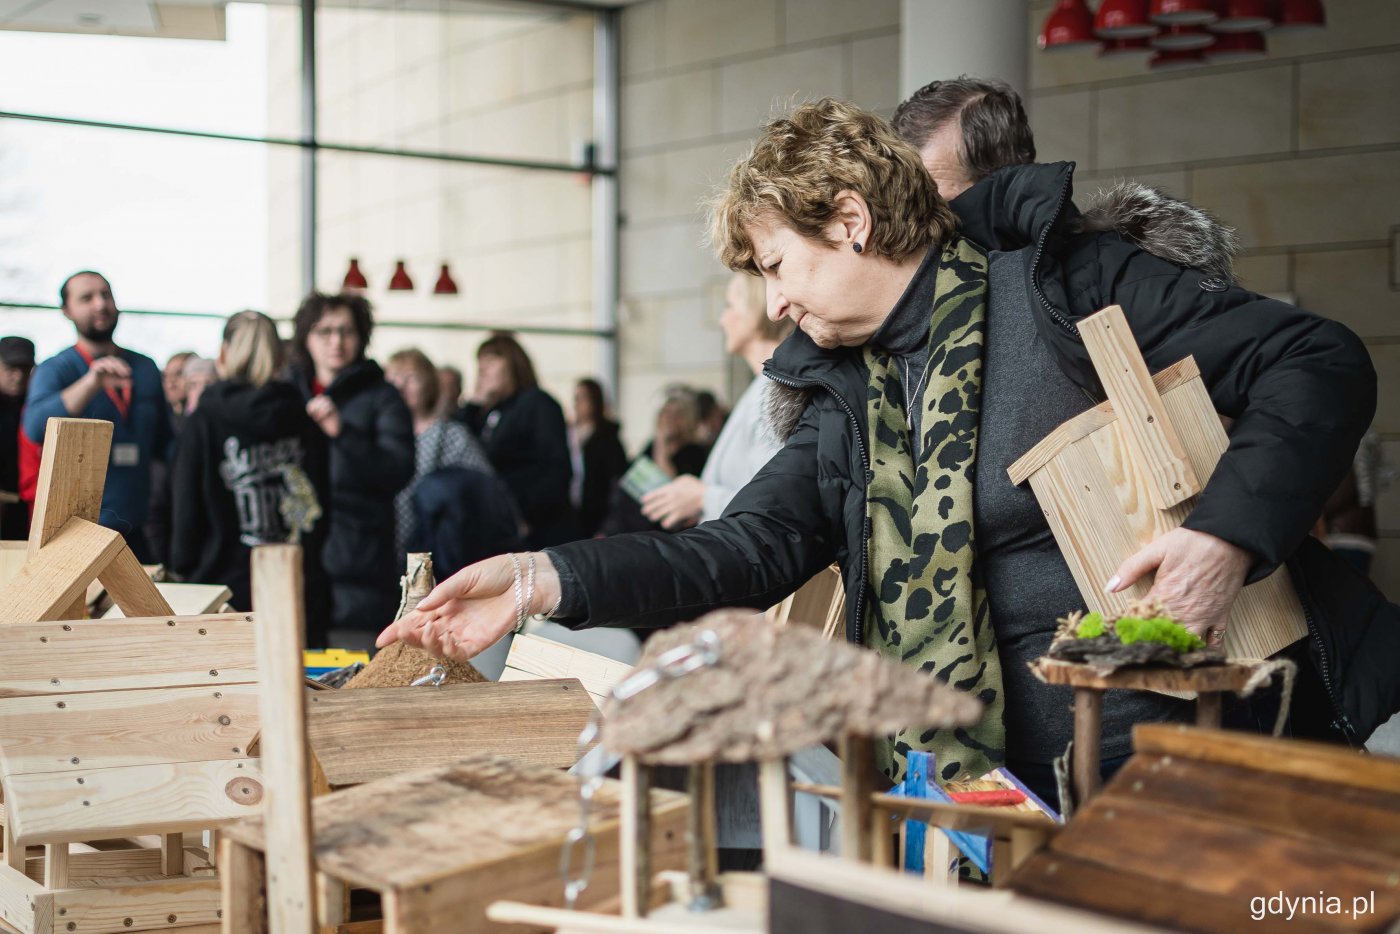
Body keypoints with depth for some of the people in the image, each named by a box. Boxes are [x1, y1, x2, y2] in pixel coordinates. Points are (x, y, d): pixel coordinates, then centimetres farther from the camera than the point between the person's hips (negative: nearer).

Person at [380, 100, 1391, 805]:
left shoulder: (1062, 281, -3)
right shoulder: (839, 402, 15)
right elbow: (751, 548, 5)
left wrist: (1230, 530, -23)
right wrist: (550, 578, -9)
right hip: (1024, 776, 5)